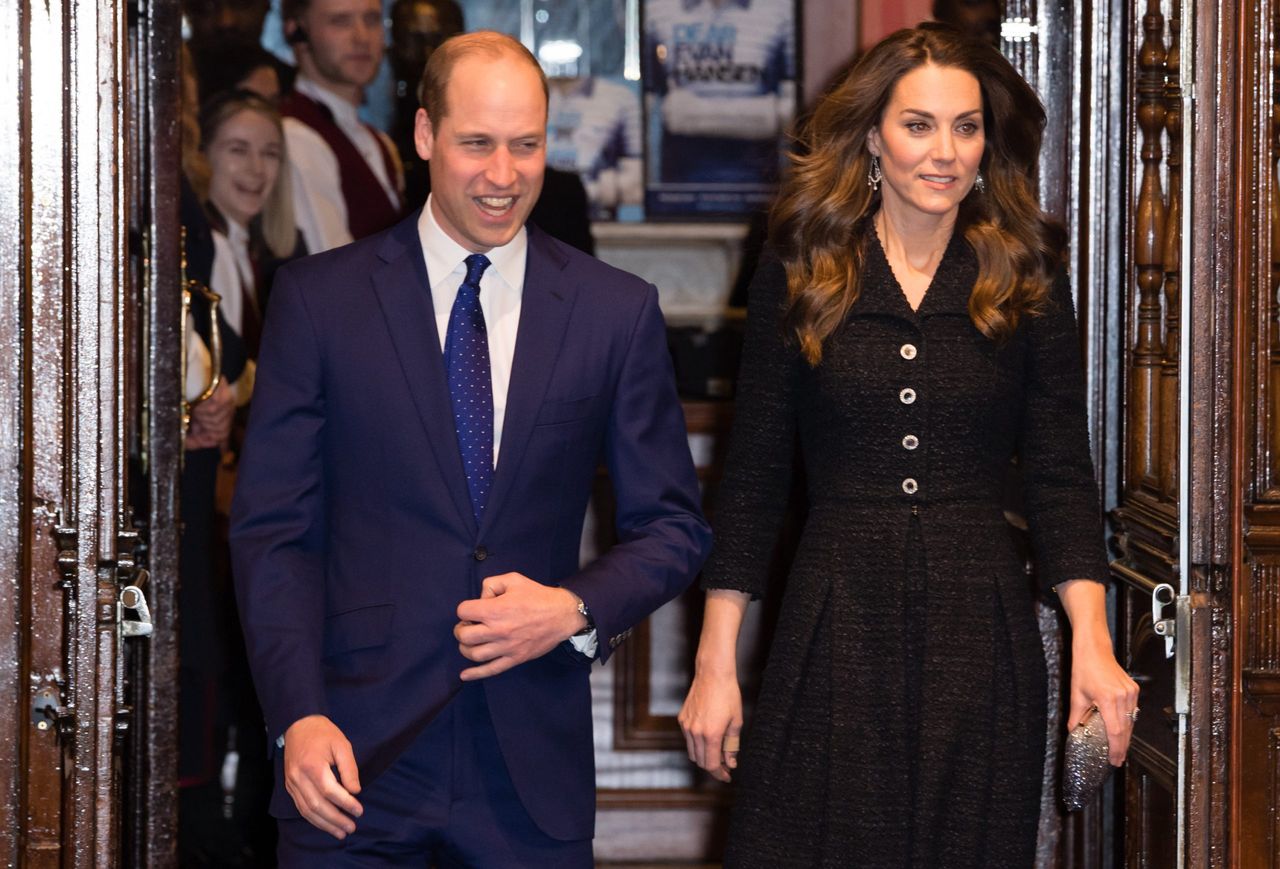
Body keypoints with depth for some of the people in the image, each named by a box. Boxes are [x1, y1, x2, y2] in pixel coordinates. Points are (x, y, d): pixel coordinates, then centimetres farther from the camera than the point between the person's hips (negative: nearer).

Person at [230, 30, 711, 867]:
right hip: (357, 751, -1)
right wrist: (299, 716, -11)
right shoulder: (319, 298, 1)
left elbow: (673, 526, 9)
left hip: (533, 762, 1)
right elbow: (272, 529, 0)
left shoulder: (618, 311, 5)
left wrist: (578, 609, -10)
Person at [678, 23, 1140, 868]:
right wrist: (716, 663, 0)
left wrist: (1092, 642, -10)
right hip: (834, 634, -1)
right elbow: (754, 476, 4)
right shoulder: (800, 278, 3)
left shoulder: (1026, 283, 5)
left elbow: (1061, 472, 3)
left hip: (980, 639, 1)